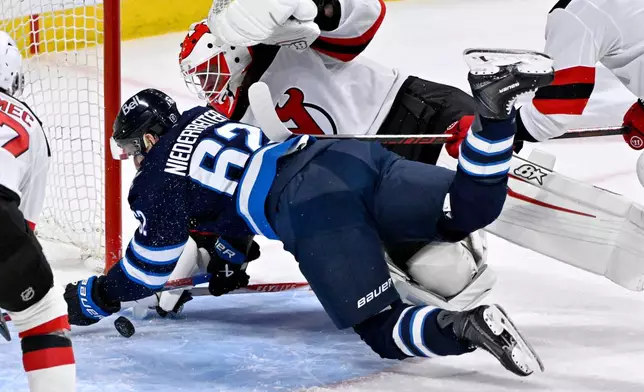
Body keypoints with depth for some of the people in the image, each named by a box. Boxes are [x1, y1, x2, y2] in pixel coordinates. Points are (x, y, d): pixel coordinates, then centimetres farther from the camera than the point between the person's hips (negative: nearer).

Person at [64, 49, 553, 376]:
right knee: (469, 211, -1)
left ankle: (464, 325, -36)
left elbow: (150, 266, 19)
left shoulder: (158, 179, 13)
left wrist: (94, 296, 34)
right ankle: (494, 101, -23)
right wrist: (225, 256, 55)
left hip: (313, 210, -7)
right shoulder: (205, 117, 34)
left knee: (384, 331, -7)